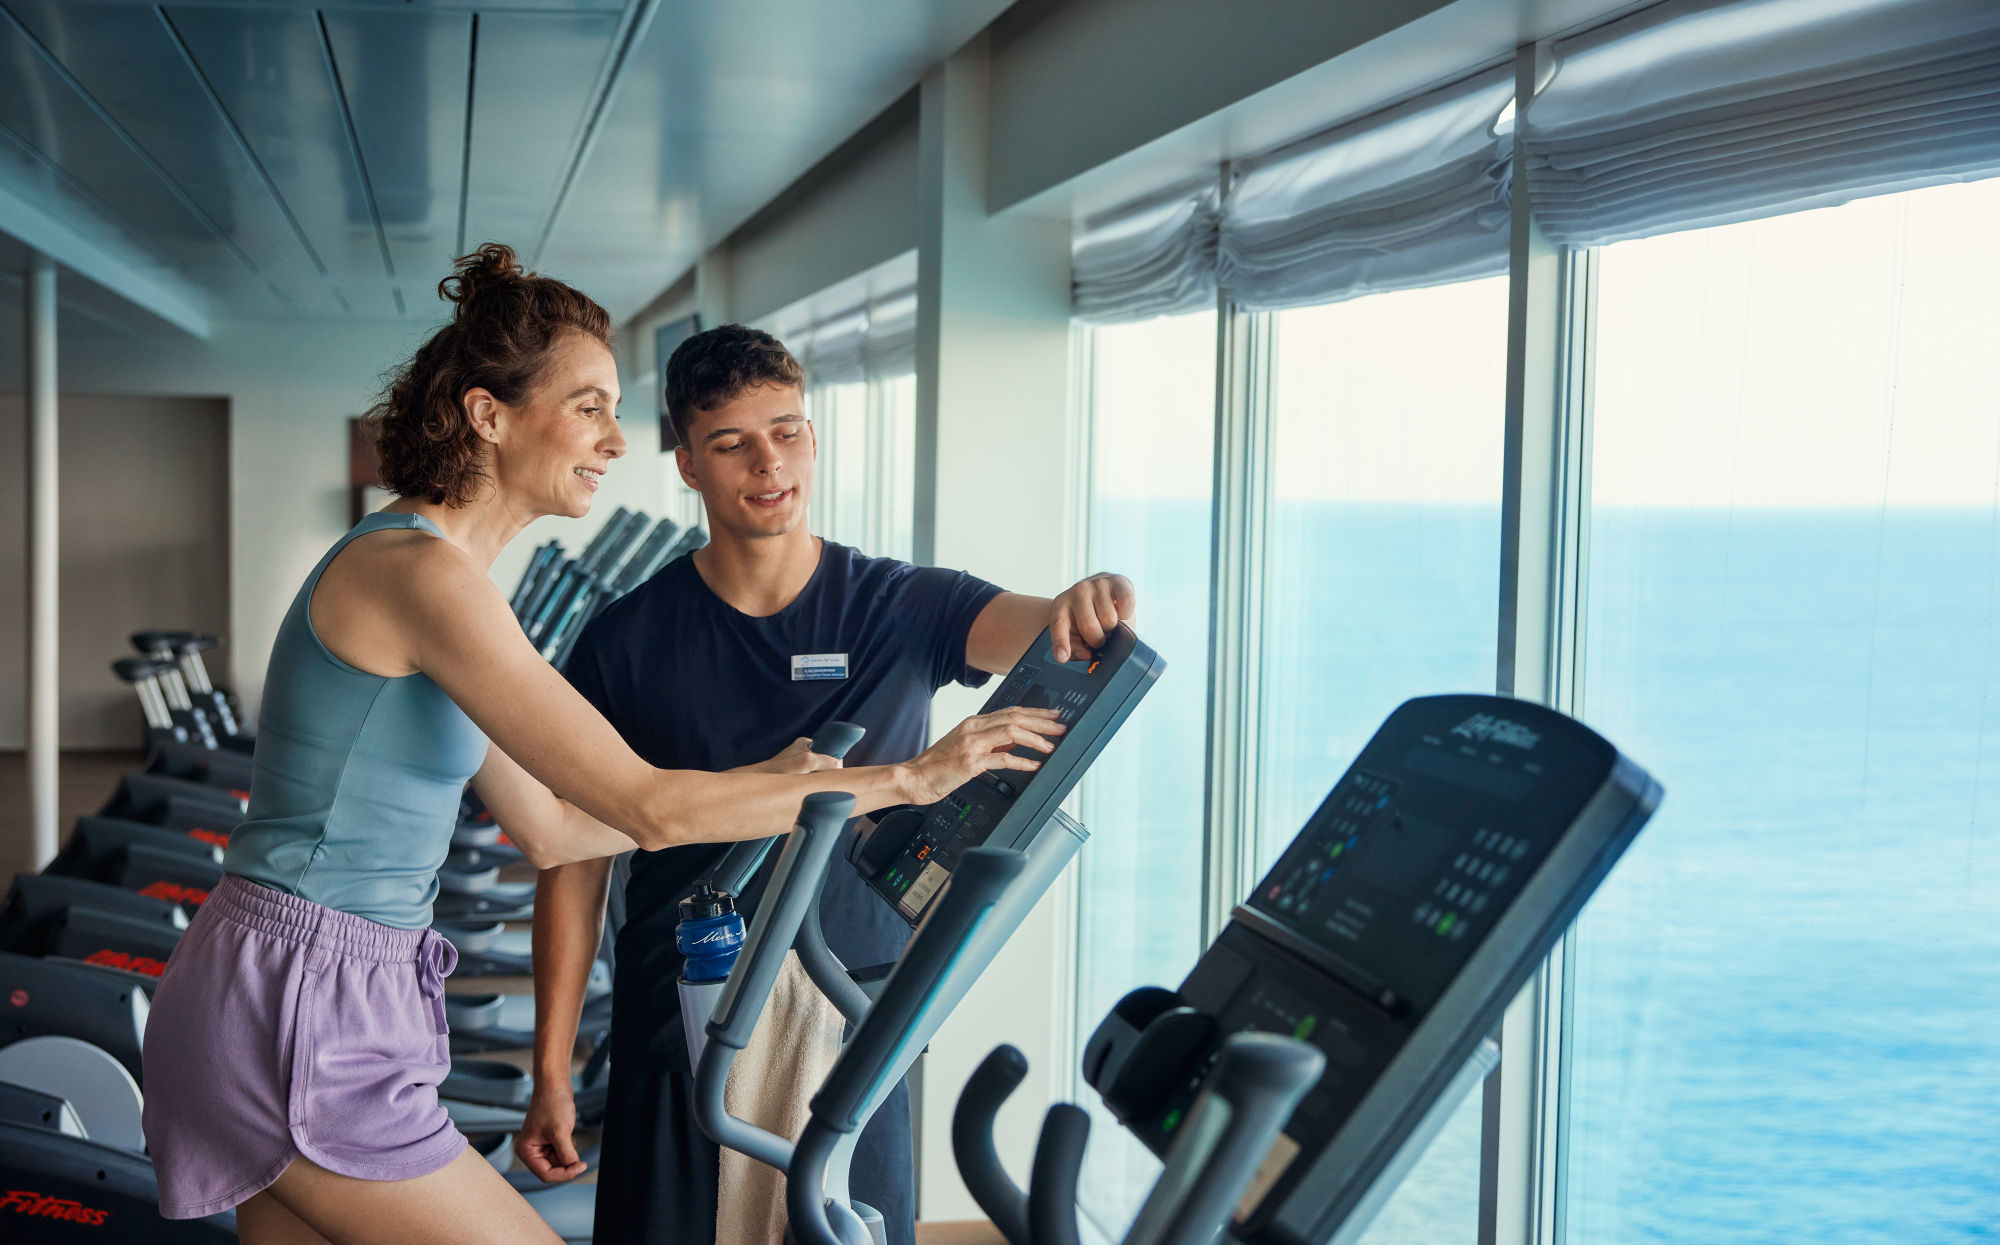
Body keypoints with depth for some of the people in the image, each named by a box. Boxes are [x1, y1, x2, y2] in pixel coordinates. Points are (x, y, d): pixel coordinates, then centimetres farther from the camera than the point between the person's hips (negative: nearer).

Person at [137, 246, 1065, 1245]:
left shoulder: (423, 570, 12)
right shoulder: (418, 573, -19)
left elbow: (549, 829, 16)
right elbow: (644, 807, -23)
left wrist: (761, 784, 16)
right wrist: (907, 778, -18)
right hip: (305, 1015, -9)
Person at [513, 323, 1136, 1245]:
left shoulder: (904, 609, -1)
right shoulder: (625, 643, -2)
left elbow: (1020, 629, -19)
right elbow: (575, 860, 0)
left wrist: (1081, 608, -44)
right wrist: (551, 1071, -3)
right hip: (677, 1036, 0)